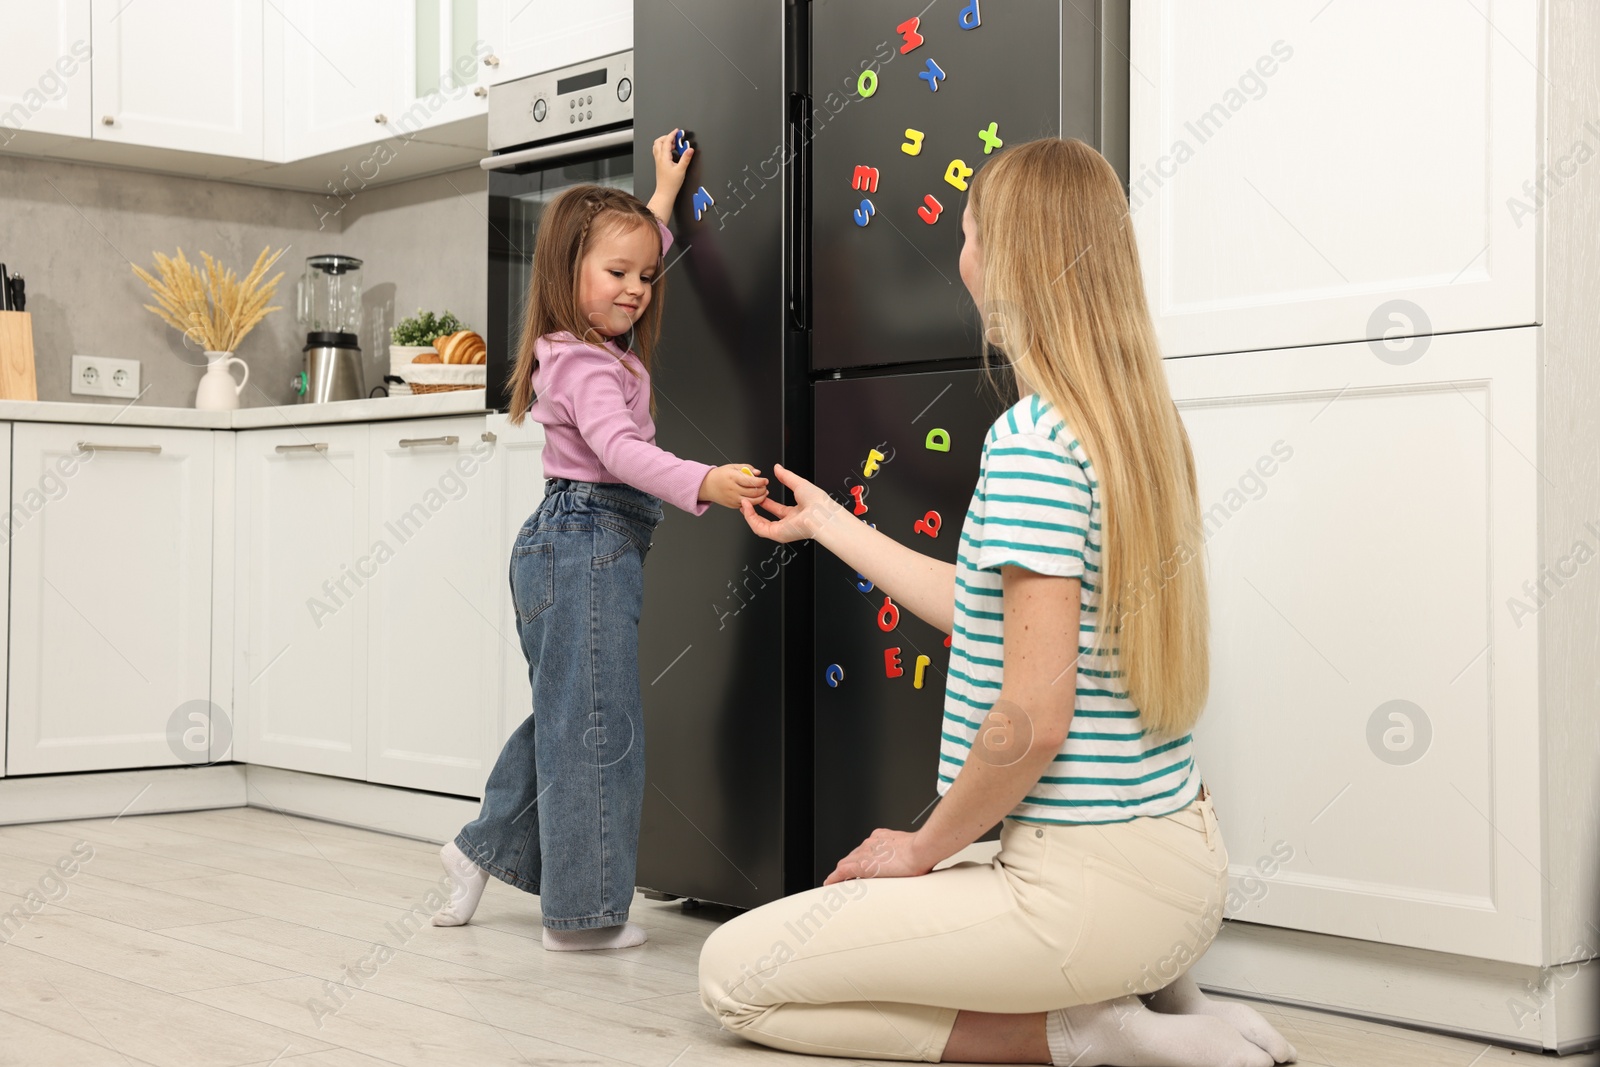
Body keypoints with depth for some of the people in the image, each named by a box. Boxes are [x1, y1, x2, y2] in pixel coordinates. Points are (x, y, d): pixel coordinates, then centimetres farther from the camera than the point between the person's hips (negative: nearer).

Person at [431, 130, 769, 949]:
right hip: (588, 547, -11)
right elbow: (619, 449, -31)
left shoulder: (598, 344, 14)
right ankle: (583, 911, -1)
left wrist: (661, 199, 39)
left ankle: (487, 850, 30)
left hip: (564, 549, 11)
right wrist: (705, 483, -43)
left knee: (565, 718, 20)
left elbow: (634, 265, 34)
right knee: (596, 724, -6)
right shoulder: (586, 365, -16)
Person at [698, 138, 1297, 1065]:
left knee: (733, 975, 0)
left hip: (1097, 885, -9)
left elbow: (1035, 721, -23)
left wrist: (924, 848, -6)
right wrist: (829, 523, 28)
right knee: (852, 915, 27)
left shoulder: (1032, 440, -19)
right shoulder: (1141, 422, 9)